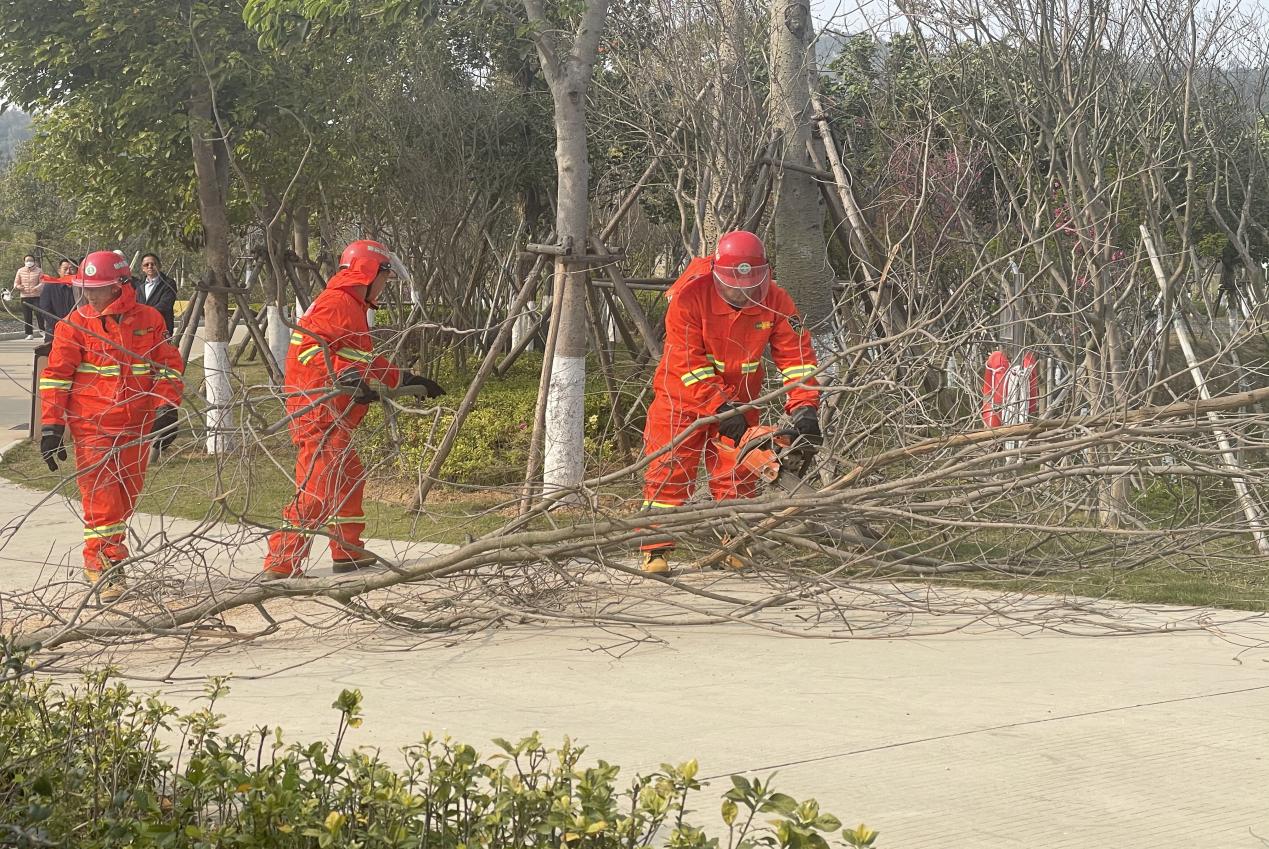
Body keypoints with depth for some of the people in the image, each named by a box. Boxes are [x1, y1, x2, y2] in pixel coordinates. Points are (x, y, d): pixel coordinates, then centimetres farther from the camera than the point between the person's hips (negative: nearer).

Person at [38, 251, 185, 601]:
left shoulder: (149, 319, 2)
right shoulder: (74, 324, -3)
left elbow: (168, 365, 8)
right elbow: (56, 376, -2)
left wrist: (166, 410, -2)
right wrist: (51, 426, -7)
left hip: (136, 427, 3)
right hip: (91, 427, -3)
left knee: (126, 497, 11)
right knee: (101, 496, -8)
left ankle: (109, 558, 26)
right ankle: (103, 567, -4)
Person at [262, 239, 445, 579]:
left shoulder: (352, 307, 24)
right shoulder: (337, 303, -10)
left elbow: (369, 363, 31)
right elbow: (308, 345, -23)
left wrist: (407, 380, 31)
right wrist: (343, 377, -32)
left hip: (333, 416, 11)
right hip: (318, 410, -11)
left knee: (349, 477, 21)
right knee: (317, 488, -14)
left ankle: (349, 552, 32)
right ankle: (280, 565, -15)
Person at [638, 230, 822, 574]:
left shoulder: (775, 302, -13)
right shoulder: (690, 295, -25)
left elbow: (796, 355, -15)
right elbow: (688, 363, -26)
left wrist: (804, 407, -29)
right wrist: (720, 409, -31)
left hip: (738, 398, 4)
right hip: (683, 395, -3)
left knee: (738, 473, 4)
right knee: (669, 469, -6)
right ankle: (655, 551, -4)